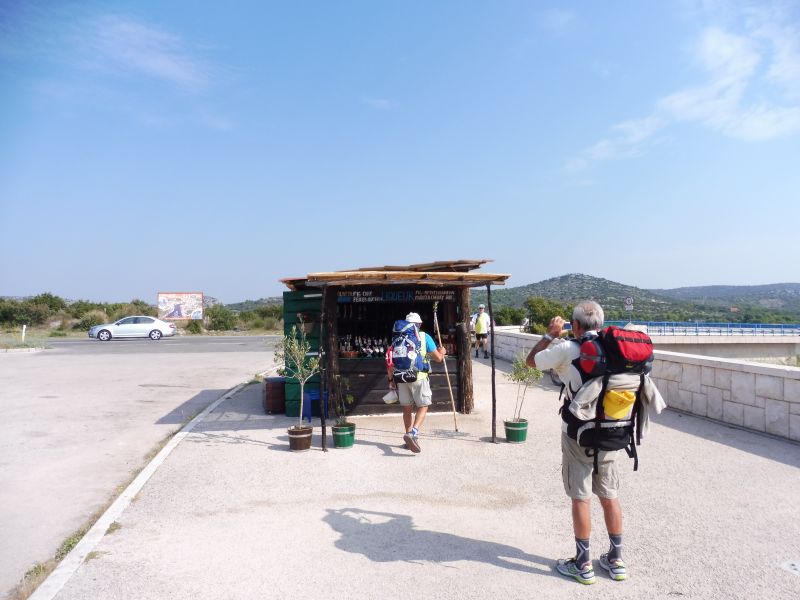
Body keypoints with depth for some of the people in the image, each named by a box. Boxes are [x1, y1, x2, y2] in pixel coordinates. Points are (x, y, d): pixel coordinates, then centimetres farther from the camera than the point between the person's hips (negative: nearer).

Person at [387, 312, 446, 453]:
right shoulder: (424, 337, 0)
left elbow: (390, 362, 6)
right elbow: (438, 358, 2)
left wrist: (391, 379, 14)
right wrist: (441, 352, 24)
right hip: (419, 377, -3)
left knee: (407, 408, 15)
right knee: (423, 407, 7)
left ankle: (410, 439, 22)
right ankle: (413, 433, -15)